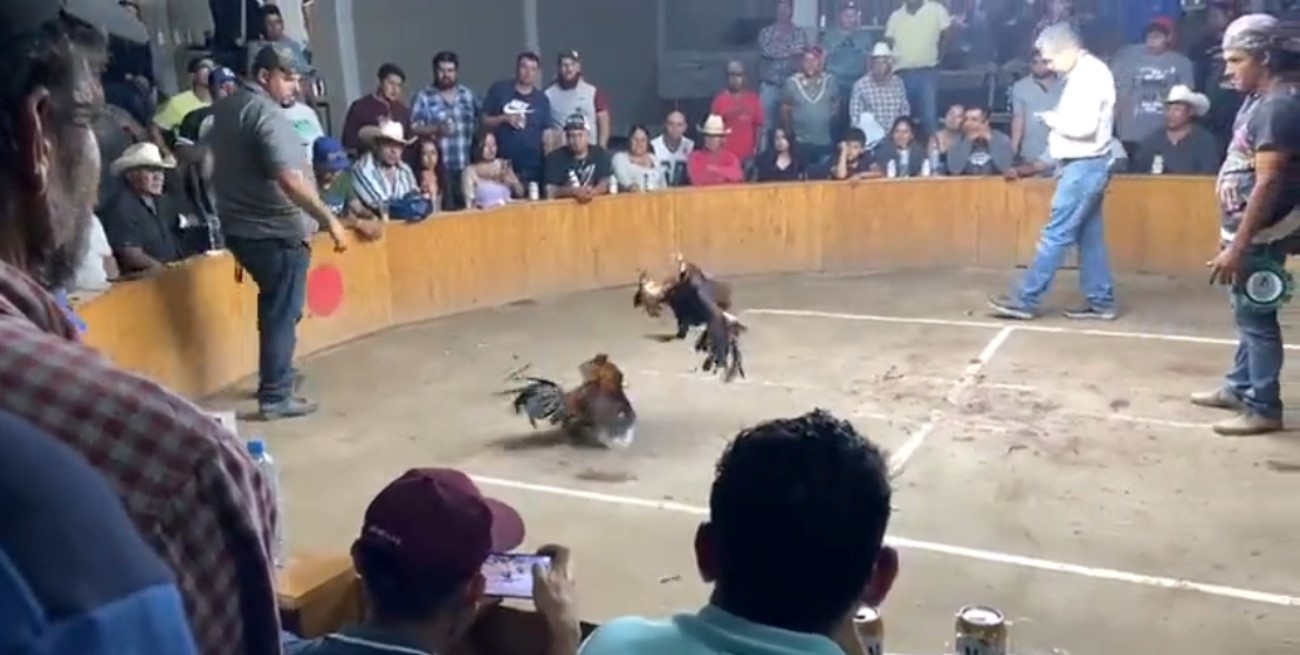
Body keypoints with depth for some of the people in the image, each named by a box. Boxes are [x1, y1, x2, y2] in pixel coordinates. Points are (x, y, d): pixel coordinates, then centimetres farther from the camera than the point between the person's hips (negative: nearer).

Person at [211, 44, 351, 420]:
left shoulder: (225, 109, 13)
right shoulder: (266, 113, -18)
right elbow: (289, 180, -28)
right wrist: (329, 219, -25)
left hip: (241, 227, 9)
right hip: (276, 232, -9)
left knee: (274, 308, 23)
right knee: (282, 313, -1)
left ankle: (277, 375, 35)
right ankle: (275, 397, 3)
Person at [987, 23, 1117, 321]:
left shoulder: (1091, 74, -16)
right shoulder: (1083, 73, 14)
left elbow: (1085, 125, -25)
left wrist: (1052, 118, -11)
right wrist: (1057, 121, 1)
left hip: (1084, 166, -10)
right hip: (1082, 165, 10)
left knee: (1056, 234, -7)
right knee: (1089, 235, 11)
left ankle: (1025, 300, -4)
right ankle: (1101, 302, 16)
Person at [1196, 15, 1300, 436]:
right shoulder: (1261, 99, 11)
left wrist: (1238, 246, -25)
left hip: (1260, 234, -10)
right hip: (1247, 228, 10)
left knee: (1255, 317, -2)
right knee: (1248, 314, 19)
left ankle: (1264, 409, 7)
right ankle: (1239, 388, 32)